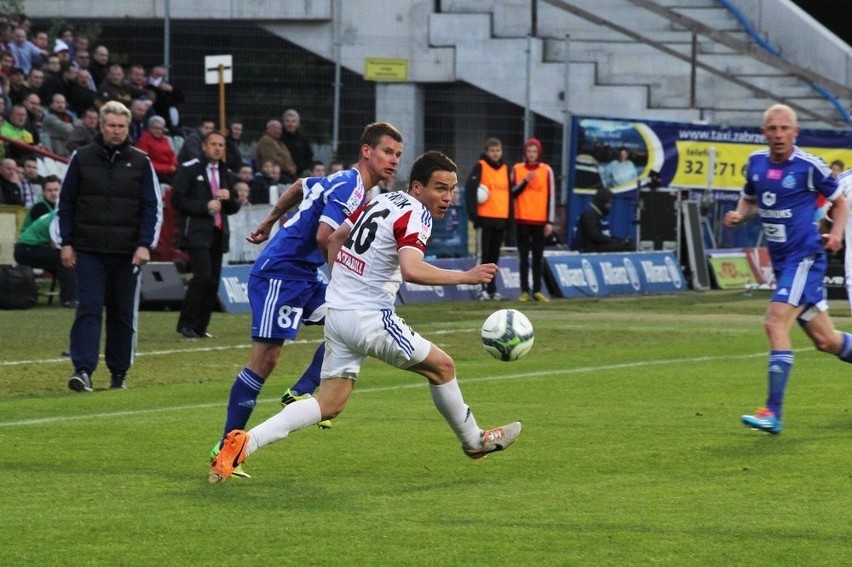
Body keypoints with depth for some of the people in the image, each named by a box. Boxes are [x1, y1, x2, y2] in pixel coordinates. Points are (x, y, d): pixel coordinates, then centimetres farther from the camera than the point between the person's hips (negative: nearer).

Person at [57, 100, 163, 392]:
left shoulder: (141, 162, 5)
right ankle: (83, 370, -16)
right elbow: (65, 202, 8)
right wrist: (66, 243, 1)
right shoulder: (81, 158, 5)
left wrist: (145, 245, -7)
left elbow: (154, 206, 4)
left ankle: (119, 373, 16)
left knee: (124, 314, 6)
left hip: (127, 252, 1)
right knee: (89, 308, -11)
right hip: (89, 250, -1)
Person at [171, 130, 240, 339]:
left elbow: (234, 208, 20)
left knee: (213, 282, 2)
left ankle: (200, 327, 9)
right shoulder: (189, 169, -1)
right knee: (203, 276, -18)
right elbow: (177, 200, -8)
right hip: (197, 233, -6)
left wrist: (229, 198, -3)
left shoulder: (226, 175, 18)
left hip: (218, 233, 7)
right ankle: (186, 323, -9)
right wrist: (205, 206, -16)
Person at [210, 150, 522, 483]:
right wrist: (465, 277, -25)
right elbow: (411, 270, -31)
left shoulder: (381, 201, 11)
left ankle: (245, 442, -7)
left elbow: (335, 237, 22)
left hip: (337, 314, 8)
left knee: (329, 405, 7)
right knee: (441, 366, 11)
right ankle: (473, 441, 28)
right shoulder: (415, 216, -14)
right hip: (370, 318, -8)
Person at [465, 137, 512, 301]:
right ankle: (484, 289, -4)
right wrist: (473, 213, -19)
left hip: (501, 219, 5)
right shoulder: (480, 167, -3)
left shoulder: (505, 168, 14)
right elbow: (470, 189, -12)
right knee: (484, 255, -4)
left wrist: (510, 217, 12)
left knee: (494, 255, 9)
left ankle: (492, 289, 12)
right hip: (485, 219, -5)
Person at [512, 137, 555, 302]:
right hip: (522, 220, 0)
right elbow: (512, 193, 0)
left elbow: (551, 197, 2)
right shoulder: (517, 169, 4)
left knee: (538, 256, 4)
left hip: (540, 220, 0)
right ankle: (524, 291, 2)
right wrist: (525, 181, -15)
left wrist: (550, 221, -3)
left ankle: (537, 290, 8)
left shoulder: (546, 170, 3)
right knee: (523, 256, 0)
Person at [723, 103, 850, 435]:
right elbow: (750, 199, 22)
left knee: (775, 322, -20)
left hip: (805, 256, -7)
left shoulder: (809, 166, -11)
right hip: (781, 260, 7)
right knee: (825, 339, 12)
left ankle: (773, 413, -21)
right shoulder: (756, 162, 6)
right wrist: (739, 215, 0)